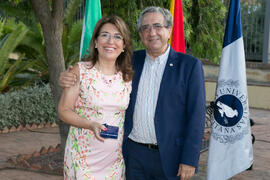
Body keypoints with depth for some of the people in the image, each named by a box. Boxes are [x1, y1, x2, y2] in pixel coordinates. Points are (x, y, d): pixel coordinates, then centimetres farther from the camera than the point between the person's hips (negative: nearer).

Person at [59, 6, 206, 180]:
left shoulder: (190, 65, -5)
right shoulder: (132, 60, 6)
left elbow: (196, 115, -8)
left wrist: (189, 160, -12)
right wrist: (71, 78, -5)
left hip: (169, 157, -3)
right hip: (134, 153, 4)